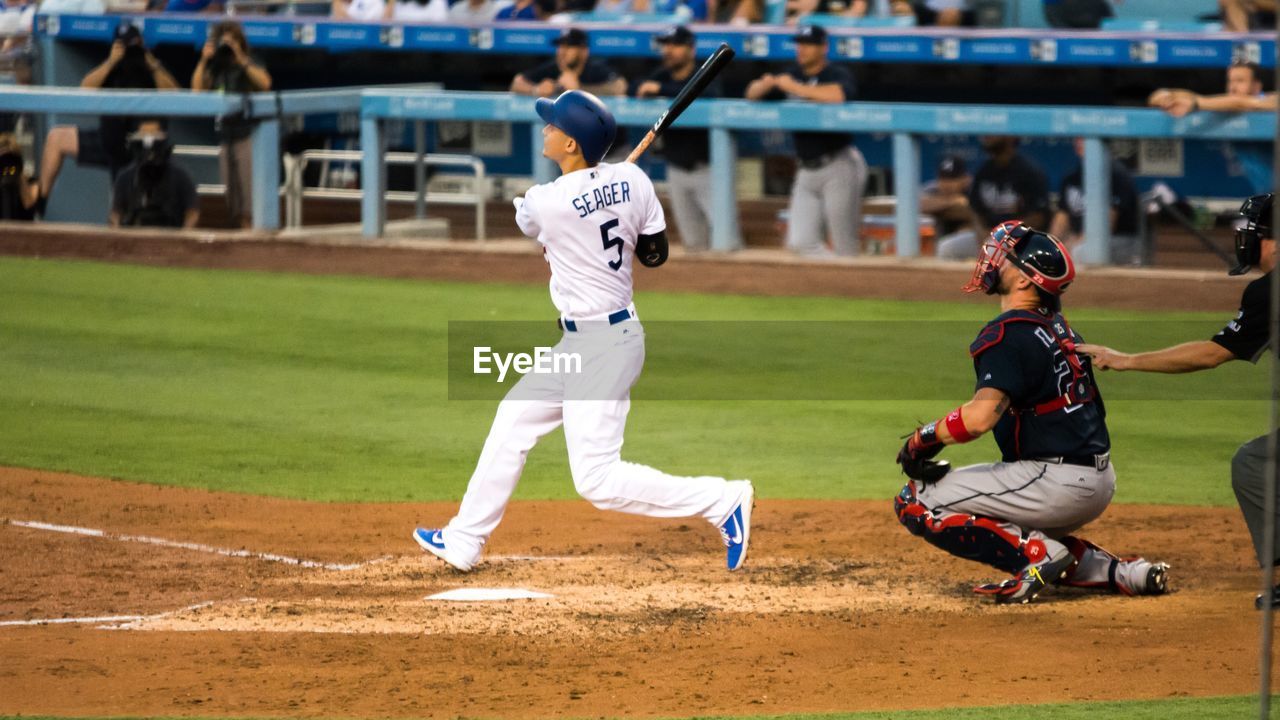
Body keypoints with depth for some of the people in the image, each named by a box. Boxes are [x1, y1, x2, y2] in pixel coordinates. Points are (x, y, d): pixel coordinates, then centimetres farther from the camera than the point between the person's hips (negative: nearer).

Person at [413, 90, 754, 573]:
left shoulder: (544, 204, -22)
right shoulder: (632, 180, -4)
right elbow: (655, 253, 9)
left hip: (601, 346, -9)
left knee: (598, 480, -9)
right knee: (512, 423, 20)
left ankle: (723, 501, -7)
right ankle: (462, 542, 31)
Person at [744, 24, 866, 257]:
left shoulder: (838, 75, -8)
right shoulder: (792, 75, 12)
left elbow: (837, 95, -31)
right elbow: (752, 94, 14)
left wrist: (796, 88, -22)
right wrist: (766, 84, -10)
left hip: (838, 169, -7)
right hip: (806, 171, 7)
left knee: (846, 246, -3)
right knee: (800, 242, 1)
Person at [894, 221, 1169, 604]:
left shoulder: (1007, 335, -14)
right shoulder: (1057, 327, 14)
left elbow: (981, 416, -27)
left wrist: (922, 439, -11)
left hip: (1058, 482, -9)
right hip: (1098, 484, 9)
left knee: (914, 503, -5)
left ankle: (1038, 553, -11)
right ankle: (1115, 571, 14)